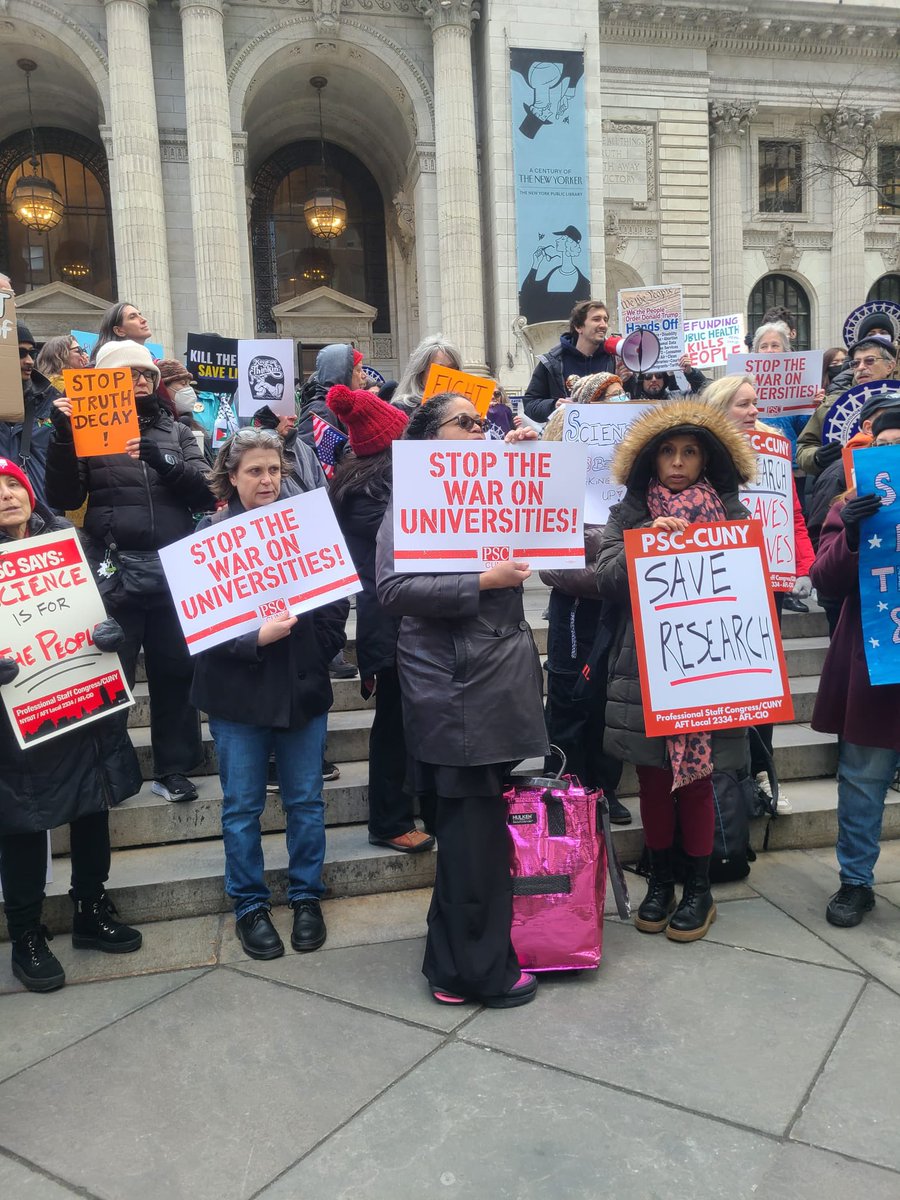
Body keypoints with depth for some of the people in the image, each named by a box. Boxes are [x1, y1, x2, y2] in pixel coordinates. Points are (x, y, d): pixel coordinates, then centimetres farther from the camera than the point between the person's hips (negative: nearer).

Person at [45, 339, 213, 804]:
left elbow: (204, 492, 1)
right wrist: (62, 436, -15)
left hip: (174, 569, 2)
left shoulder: (176, 432, 14)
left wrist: (160, 459, -14)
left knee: (175, 673, 7)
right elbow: (63, 498, -4)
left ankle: (173, 769, 19)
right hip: (115, 573, -2)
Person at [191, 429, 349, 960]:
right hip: (237, 690, -1)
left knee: (306, 799, 12)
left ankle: (307, 897, 29)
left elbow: (337, 599, 2)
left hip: (304, 685, 1)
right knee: (242, 805, 10)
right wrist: (256, 640, -22)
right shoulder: (212, 533, -4)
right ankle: (250, 905, 27)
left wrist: (317, 652, -6)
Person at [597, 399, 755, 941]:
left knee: (696, 775, 6)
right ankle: (661, 881, 28)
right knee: (653, 775, 9)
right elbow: (607, 579, -4)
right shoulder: (630, 513, 6)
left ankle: (699, 889, 24)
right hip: (645, 668, 1)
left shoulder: (732, 512, 5)